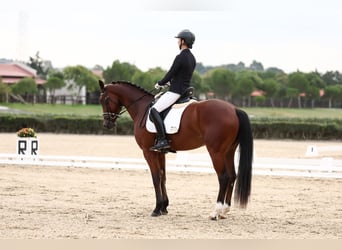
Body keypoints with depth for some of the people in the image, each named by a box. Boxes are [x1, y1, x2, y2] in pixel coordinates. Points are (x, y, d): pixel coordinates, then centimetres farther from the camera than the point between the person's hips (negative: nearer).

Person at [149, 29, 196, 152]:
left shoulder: (180, 57, -18)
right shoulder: (192, 58, 13)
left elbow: (170, 74, -15)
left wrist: (159, 84, 2)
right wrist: (169, 83, 19)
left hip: (175, 92, -10)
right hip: (186, 90, 10)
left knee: (154, 110, -16)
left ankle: (163, 140, -25)